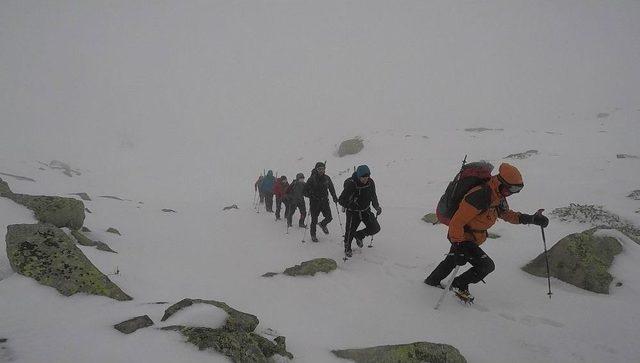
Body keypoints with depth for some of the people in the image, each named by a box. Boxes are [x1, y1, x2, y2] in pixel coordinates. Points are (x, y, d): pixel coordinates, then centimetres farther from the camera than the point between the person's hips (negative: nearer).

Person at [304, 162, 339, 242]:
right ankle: (313, 235, 24)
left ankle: (323, 224, 30)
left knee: (329, 217, -4)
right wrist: (311, 196, -20)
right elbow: (305, 191, -5)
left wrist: (334, 197, 10)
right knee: (314, 220, 2)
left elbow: (331, 188, 18)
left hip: (324, 201, 4)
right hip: (314, 202, -3)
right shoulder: (312, 179, -8)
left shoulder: (327, 178, 5)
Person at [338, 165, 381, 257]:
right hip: (353, 212, -4)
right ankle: (347, 248, 34)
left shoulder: (370, 182, -9)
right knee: (350, 232, 2)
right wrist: (349, 206, -40)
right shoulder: (351, 184, -25)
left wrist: (377, 206, -5)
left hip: (365, 210, 5)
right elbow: (341, 200, -23)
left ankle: (358, 235, 25)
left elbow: (373, 196, 8)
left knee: (375, 228, -3)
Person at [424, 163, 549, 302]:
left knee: (452, 261, 28)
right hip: (463, 238, -10)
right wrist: (459, 247, -34)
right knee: (487, 265, -14)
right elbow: (456, 222, -32)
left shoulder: (498, 197, -2)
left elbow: (507, 214, 15)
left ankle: (432, 280, 51)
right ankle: (459, 285, 5)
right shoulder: (479, 196, -33)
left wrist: (532, 219, 4)